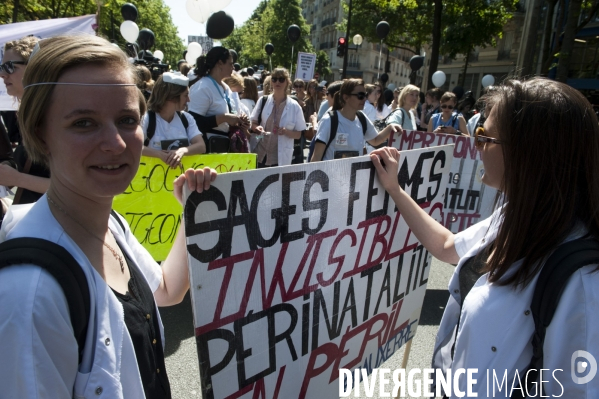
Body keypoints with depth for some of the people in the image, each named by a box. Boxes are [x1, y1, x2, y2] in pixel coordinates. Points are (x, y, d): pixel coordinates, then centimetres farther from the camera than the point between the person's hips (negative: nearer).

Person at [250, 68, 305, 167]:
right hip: (260, 155, 2)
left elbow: (299, 134, 2)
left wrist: (286, 131, -17)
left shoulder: (294, 106, -2)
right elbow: (253, 122, 12)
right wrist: (256, 128, -11)